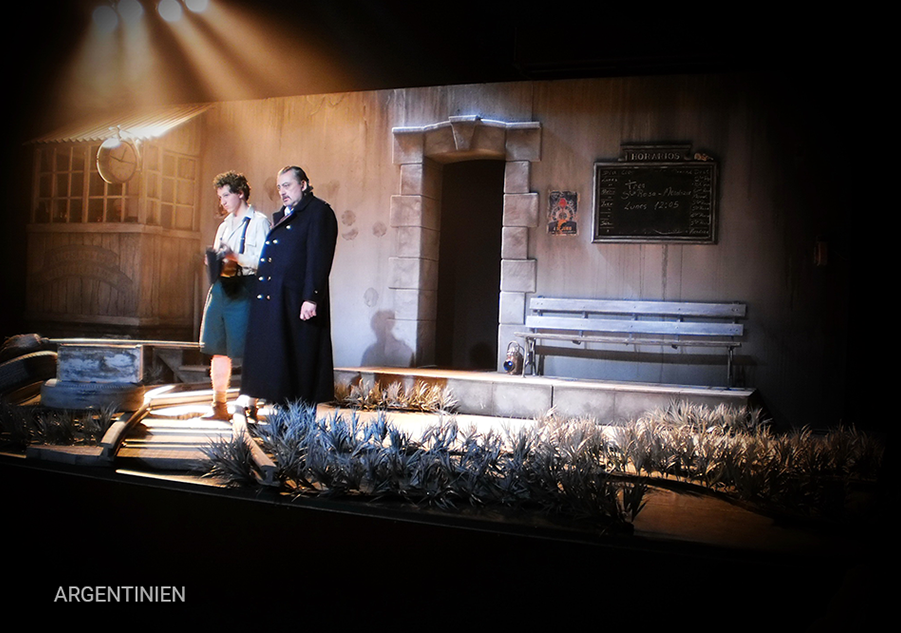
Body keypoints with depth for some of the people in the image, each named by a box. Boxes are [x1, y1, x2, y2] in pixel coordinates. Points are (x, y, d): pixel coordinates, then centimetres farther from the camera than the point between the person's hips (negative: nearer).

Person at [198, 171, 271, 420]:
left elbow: (264, 260, -10)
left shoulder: (259, 222, -1)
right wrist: (215, 261, 6)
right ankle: (219, 406, 15)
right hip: (221, 288, 7)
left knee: (247, 351, -5)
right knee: (219, 350, 7)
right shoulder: (224, 225, 23)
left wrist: (236, 257, -21)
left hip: (244, 290, -7)